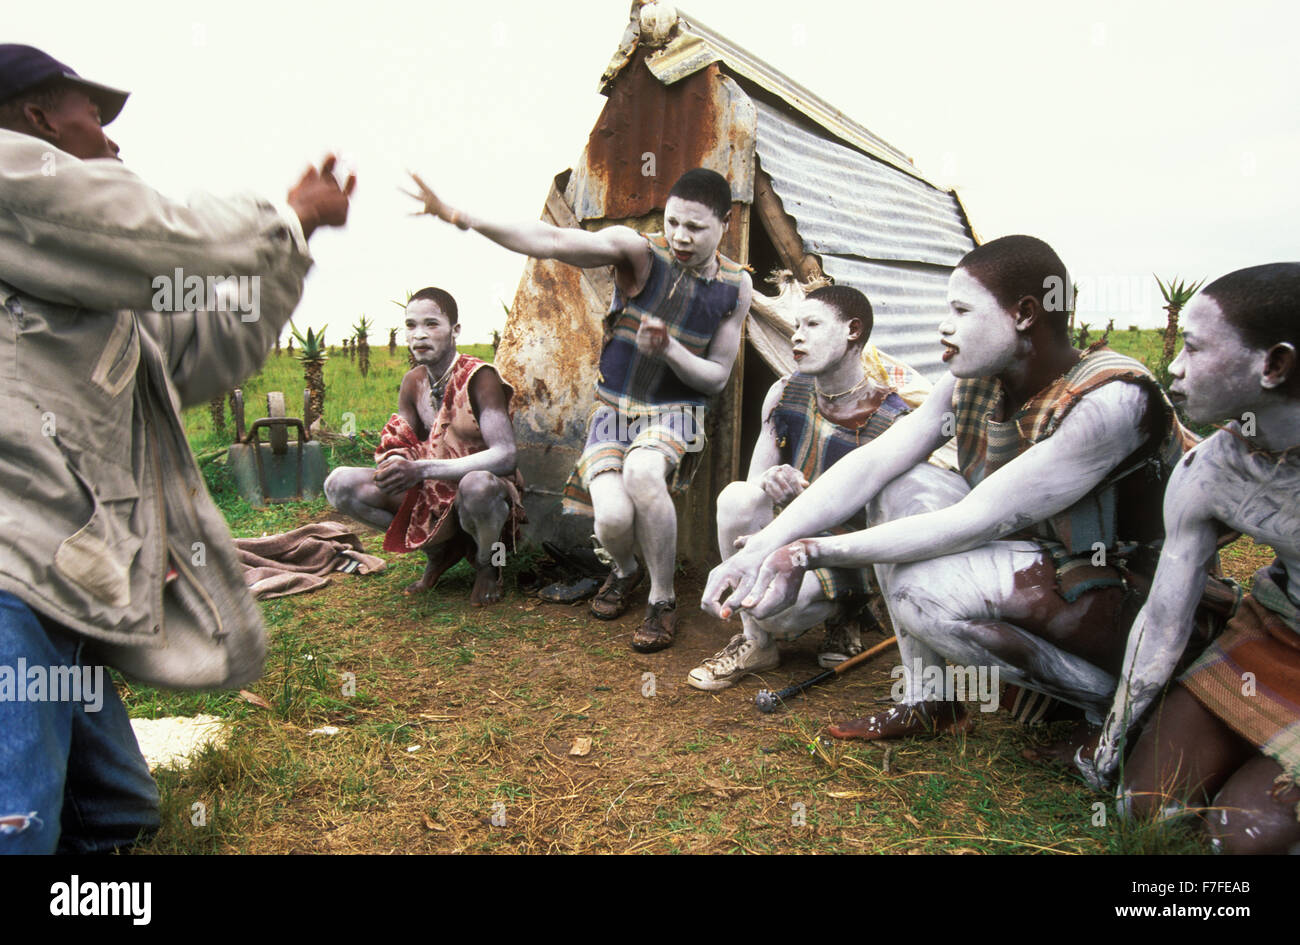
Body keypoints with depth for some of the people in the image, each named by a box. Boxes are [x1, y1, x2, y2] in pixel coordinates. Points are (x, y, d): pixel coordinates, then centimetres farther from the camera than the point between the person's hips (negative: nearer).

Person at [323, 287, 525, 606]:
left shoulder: (478, 378, -17)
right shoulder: (413, 382, 3)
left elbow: (504, 456, -27)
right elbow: (399, 448, 9)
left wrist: (423, 469, -34)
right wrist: (395, 466, -18)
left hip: (487, 495, -6)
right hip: (432, 495, 6)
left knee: (477, 485, -43)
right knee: (340, 484, -10)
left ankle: (487, 564, -6)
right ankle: (438, 551, 7)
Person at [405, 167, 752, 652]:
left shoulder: (736, 285, -1)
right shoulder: (638, 250, -11)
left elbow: (717, 377, 1)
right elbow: (553, 240, -25)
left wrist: (669, 349, -20)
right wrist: (461, 216, -38)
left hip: (675, 412, 0)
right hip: (614, 410, 0)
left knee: (641, 473, -35)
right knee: (613, 517, -24)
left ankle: (662, 598, -12)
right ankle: (625, 570, 17)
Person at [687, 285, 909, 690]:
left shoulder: (892, 420, -15)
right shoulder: (786, 394, -1)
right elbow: (755, 478, 4)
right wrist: (768, 482, -23)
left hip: (842, 557, -4)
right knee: (736, 496, -29)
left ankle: (841, 611, 7)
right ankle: (755, 644, -9)